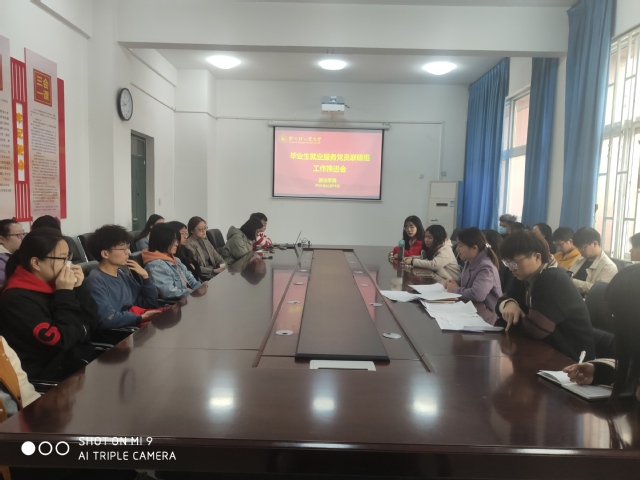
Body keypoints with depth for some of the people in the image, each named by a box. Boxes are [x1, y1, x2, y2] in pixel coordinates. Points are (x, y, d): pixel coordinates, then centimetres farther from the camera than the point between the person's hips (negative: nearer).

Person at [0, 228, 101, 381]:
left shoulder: (54, 282, 3)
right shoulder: (16, 299, -16)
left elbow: (92, 324, 4)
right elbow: (61, 341, -22)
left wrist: (79, 288, -8)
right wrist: (65, 294, -18)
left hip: (80, 355, 7)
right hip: (51, 372, -7)